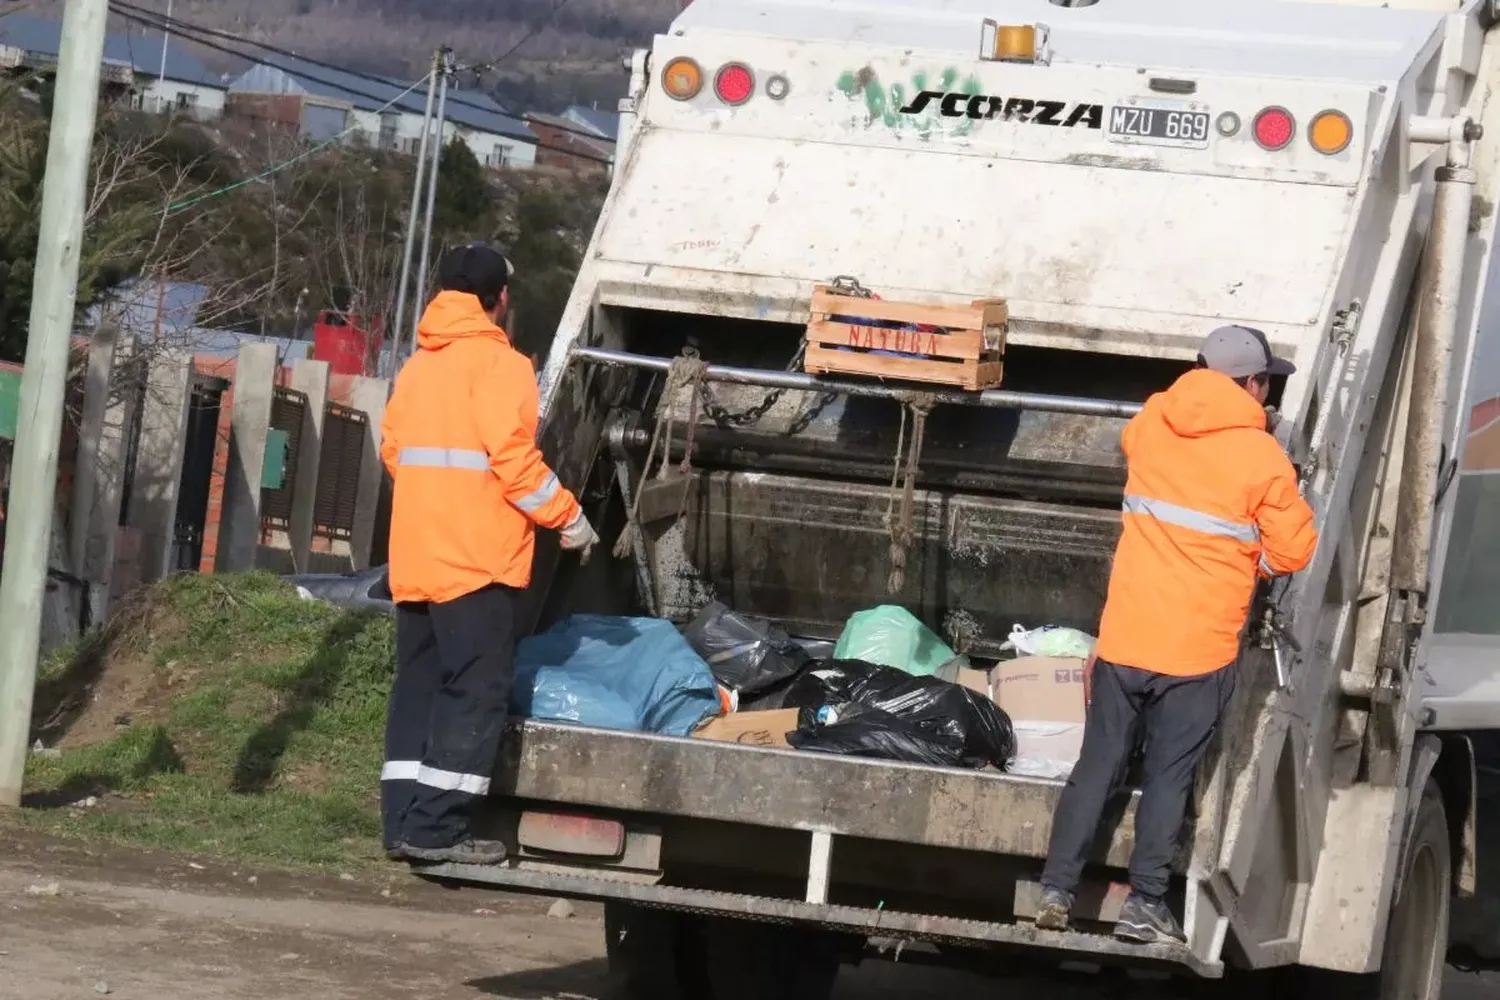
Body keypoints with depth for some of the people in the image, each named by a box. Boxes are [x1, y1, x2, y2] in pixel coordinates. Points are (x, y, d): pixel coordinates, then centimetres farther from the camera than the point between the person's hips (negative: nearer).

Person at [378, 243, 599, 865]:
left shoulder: (418, 365, 15)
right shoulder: (498, 363, -8)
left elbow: (392, 447, 17)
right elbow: (513, 455, -16)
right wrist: (567, 517, -6)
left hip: (416, 555, 8)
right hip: (477, 557, -8)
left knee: (418, 687, 11)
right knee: (475, 690, -6)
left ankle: (404, 823, 9)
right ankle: (437, 827, -11)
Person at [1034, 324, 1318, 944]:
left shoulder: (1152, 423, 3)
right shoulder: (1262, 457, -9)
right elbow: (1293, 552, -3)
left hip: (1125, 636, 3)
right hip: (1200, 648, -3)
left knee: (1097, 768, 11)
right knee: (1169, 777, 5)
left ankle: (1056, 891, 9)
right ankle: (1144, 904, 5)